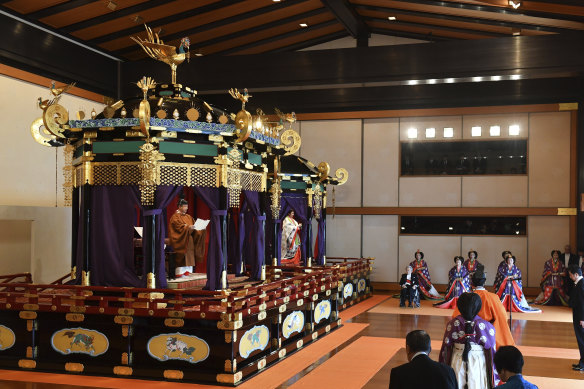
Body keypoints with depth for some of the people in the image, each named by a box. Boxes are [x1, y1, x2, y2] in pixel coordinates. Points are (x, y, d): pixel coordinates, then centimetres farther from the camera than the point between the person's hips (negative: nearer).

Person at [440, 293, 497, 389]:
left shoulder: (453, 324, -8)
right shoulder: (485, 326, -13)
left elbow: (446, 348, -2)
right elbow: (491, 351, -8)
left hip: (457, 362, 2)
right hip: (478, 364, -2)